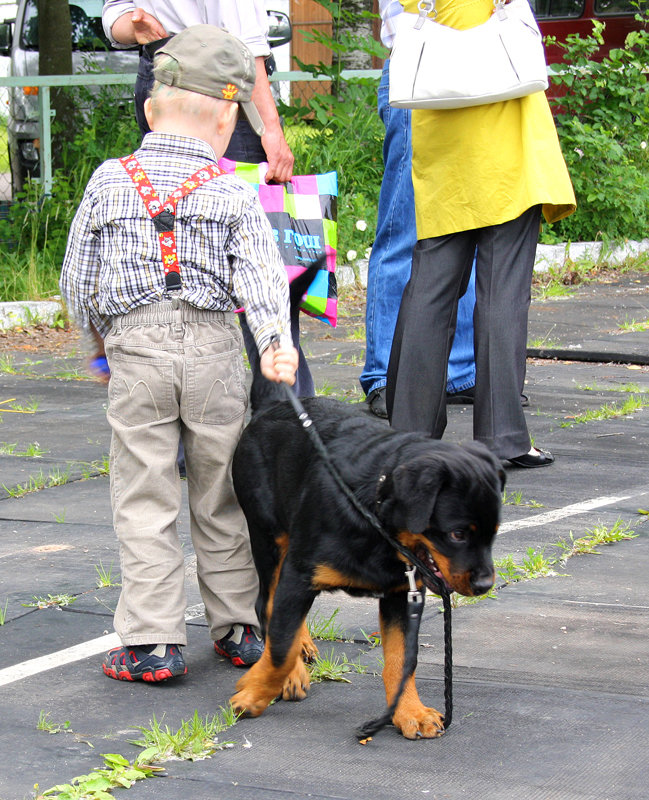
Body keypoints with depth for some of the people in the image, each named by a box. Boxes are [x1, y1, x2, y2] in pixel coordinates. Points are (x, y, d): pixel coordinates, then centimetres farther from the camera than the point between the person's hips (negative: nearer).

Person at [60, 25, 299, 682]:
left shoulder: (108, 183, 4)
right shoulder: (233, 194, -1)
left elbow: (77, 281, 8)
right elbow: (260, 275, -13)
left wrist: (101, 338, 23)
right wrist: (276, 342, -21)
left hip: (136, 353, 0)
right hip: (214, 349, 0)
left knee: (145, 499, 3)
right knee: (222, 496, 12)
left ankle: (151, 643, -1)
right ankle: (239, 628, 21)